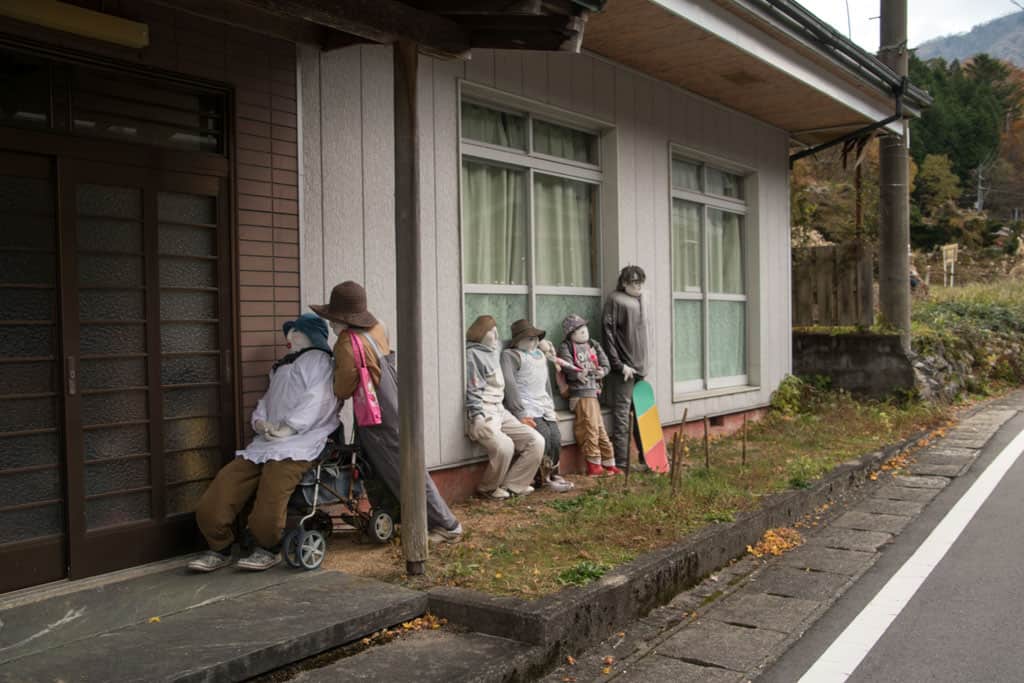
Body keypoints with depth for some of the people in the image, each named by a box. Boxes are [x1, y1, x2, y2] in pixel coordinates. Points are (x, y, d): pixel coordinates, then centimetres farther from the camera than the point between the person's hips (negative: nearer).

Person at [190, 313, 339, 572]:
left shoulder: (317, 359, 8)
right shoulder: (280, 367, 35)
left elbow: (316, 401, -7)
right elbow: (266, 403, 27)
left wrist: (287, 428, -15)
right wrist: (260, 422, 3)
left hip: (299, 442, -8)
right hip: (265, 442, 8)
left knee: (267, 509, -26)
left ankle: (268, 549, 0)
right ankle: (219, 549, 9)